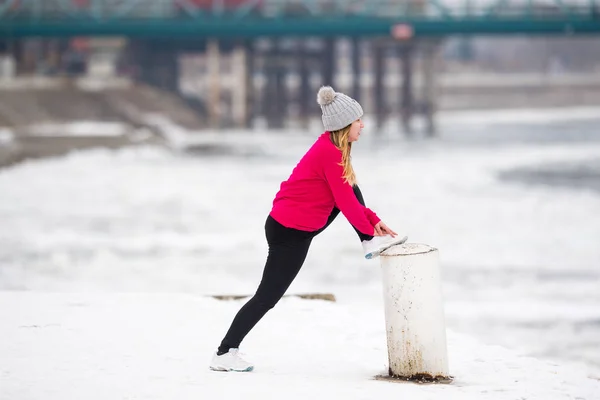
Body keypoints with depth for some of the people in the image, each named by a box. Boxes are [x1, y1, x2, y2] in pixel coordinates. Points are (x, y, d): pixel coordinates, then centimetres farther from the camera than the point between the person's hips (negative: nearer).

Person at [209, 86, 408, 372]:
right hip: (290, 234, -9)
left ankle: (370, 244, 13)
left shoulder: (331, 148, 9)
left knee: (351, 186, 13)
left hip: (293, 224, 9)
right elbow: (344, 201, -17)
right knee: (268, 296, -4)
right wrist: (369, 228, -5)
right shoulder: (331, 154, -20)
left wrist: (373, 220, 12)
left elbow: (349, 195, 18)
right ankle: (224, 354, -1)